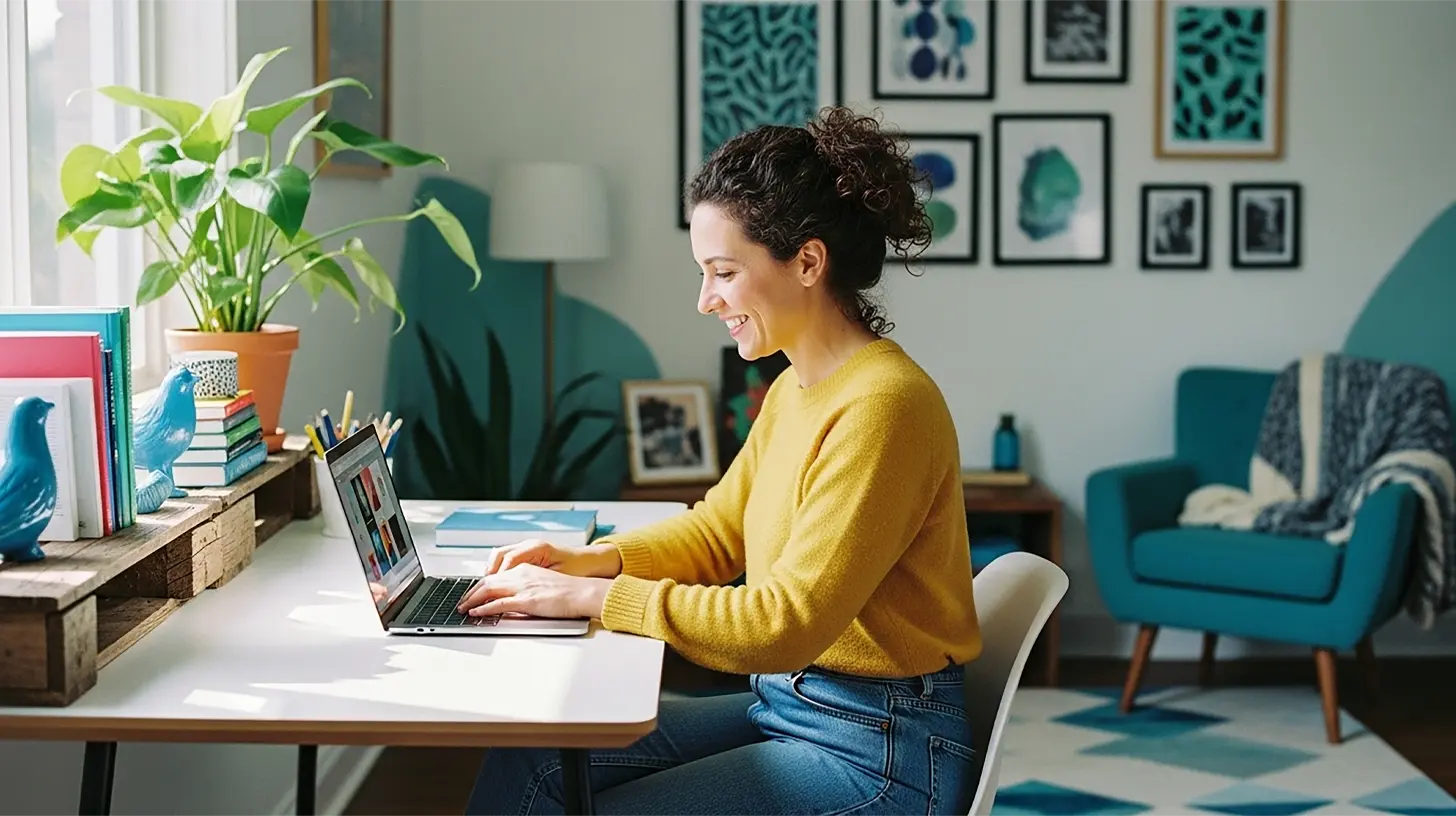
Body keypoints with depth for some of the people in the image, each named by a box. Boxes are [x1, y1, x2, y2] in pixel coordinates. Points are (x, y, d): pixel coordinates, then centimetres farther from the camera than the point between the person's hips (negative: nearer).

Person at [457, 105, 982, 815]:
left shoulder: (882, 405, -22)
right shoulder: (795, 388, 7)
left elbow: (784, 623, -24)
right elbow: (717, 529, 18)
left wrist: (594, 597, -19)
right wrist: (591, 560, 1)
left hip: (876, 752, -8)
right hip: (785, 704, 8)